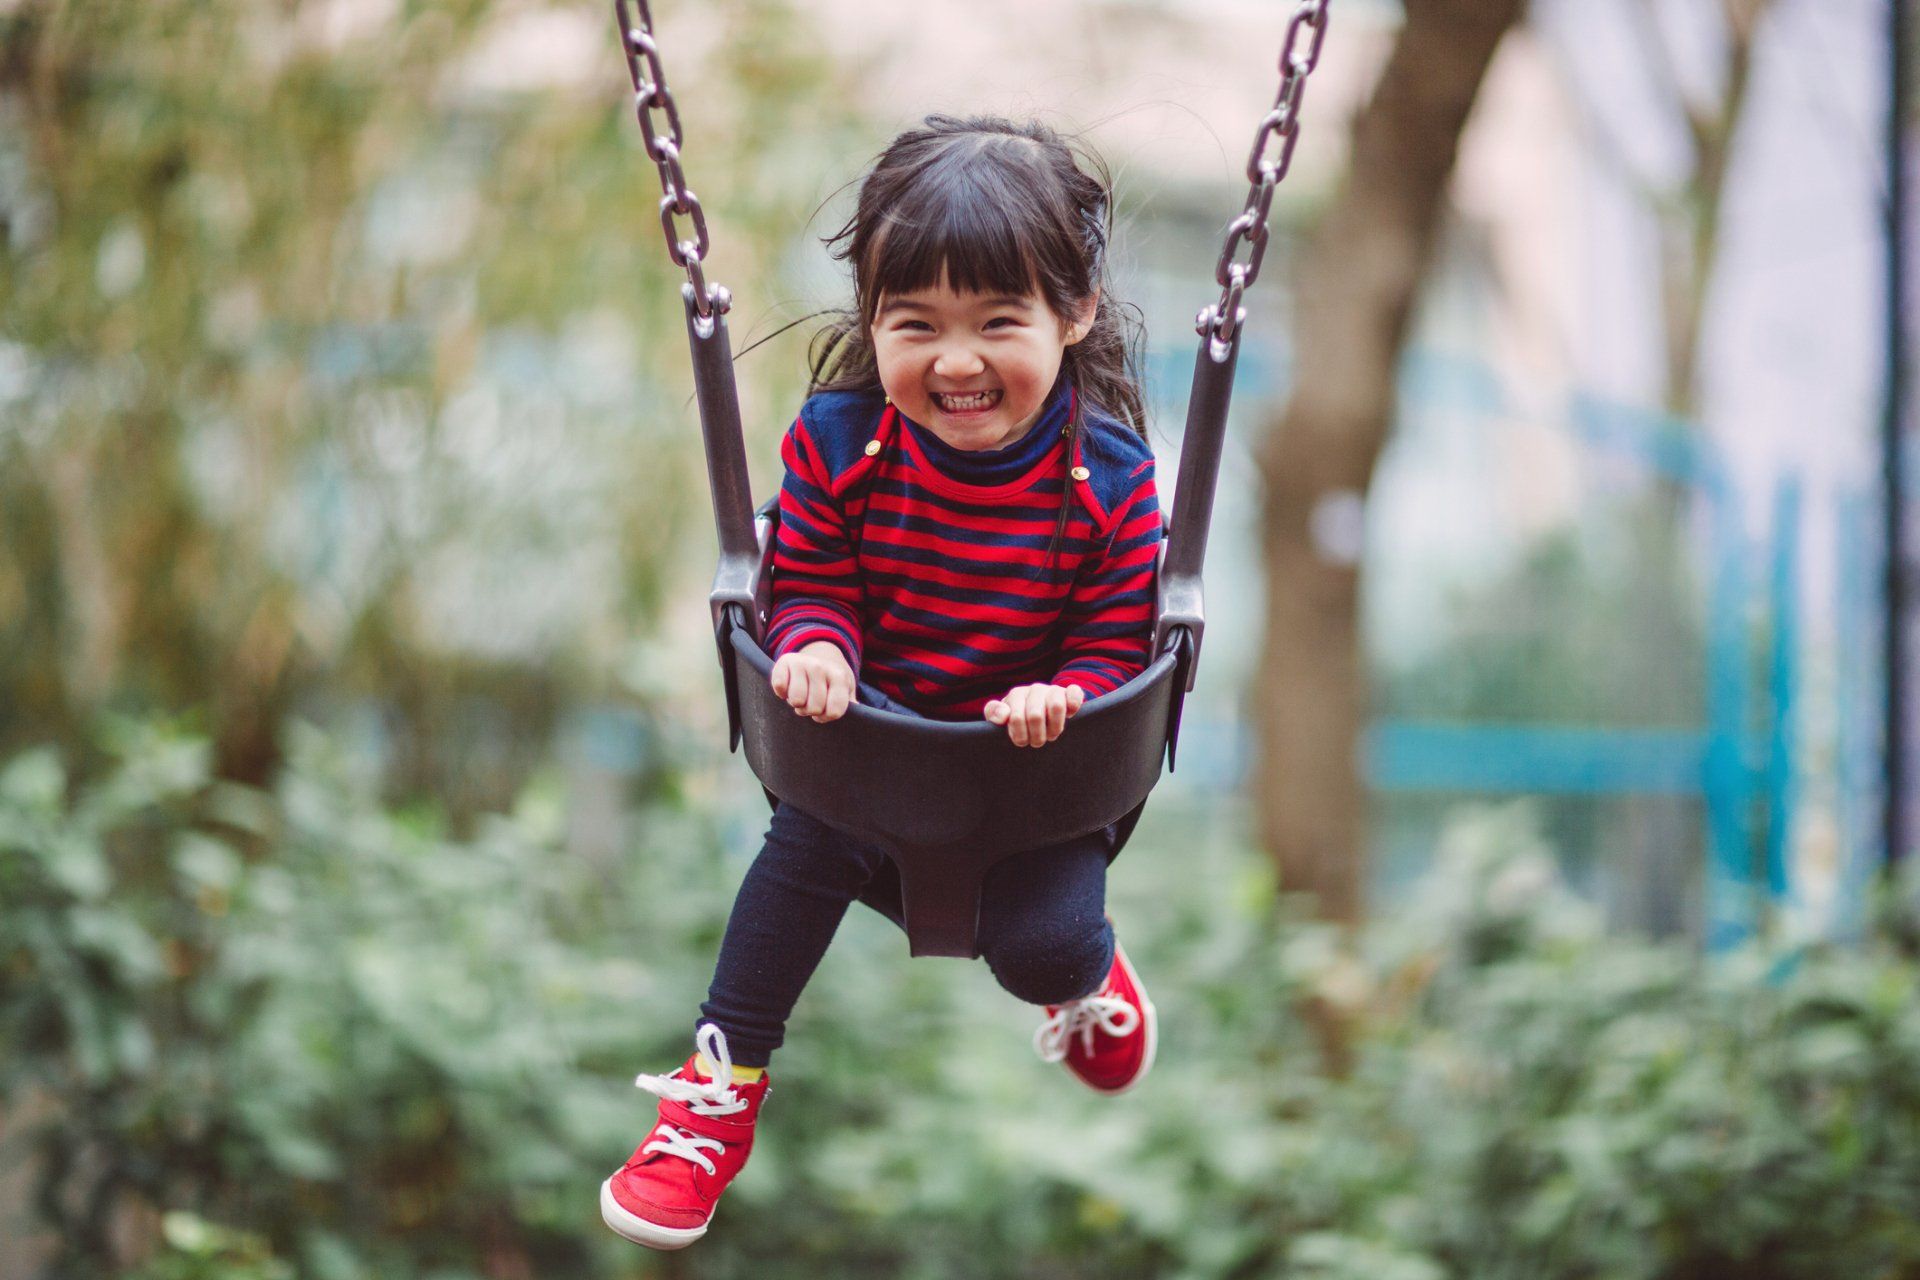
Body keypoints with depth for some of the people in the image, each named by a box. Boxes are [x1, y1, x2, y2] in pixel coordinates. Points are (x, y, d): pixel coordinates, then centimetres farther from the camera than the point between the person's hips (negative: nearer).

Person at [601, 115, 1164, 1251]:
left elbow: (1119, 642, -9)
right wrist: (815, 649, -27)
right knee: (810, 837, -28)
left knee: (1042, 943, -18)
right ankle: (721, 1084, -14)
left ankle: (1090, 973, 25)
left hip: (1045, 756, -1)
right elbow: (809, 582, -3)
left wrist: (1064, 697, -31)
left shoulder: (1109, 480, -15)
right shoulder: (839, 443, -12)